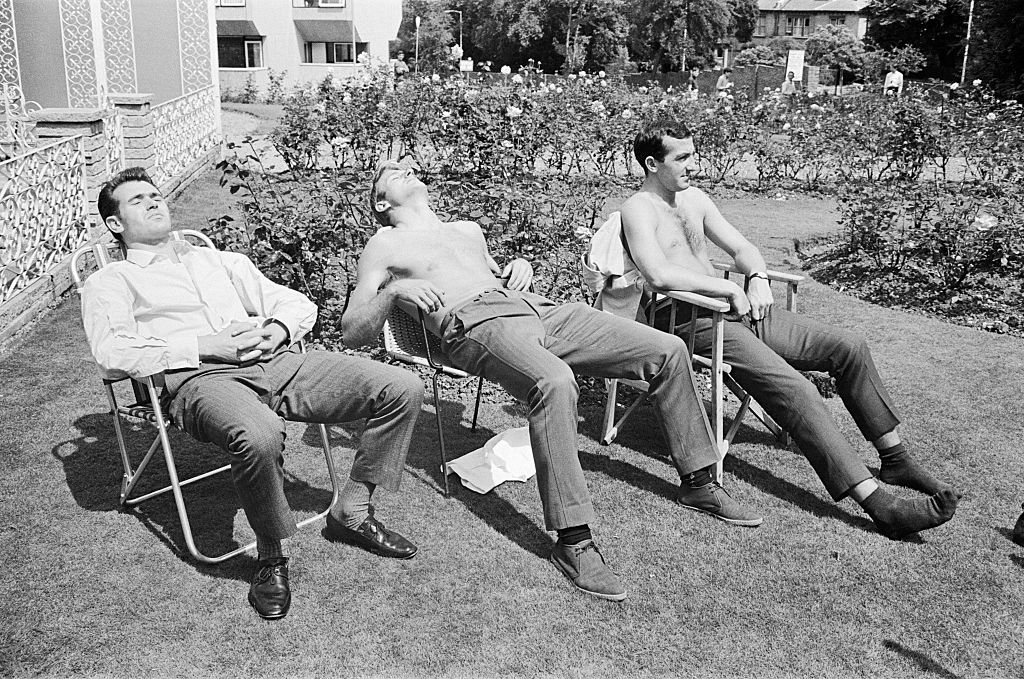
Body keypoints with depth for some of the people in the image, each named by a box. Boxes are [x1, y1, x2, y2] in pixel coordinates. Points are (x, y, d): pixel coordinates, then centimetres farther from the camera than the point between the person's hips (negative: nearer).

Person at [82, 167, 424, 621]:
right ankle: (272, 556, -13)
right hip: (200, 377, -5)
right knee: (259, 435, -42)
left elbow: (299, 303, 27)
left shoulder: (221, 261, 33)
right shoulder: (110, 282, 18)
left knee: (403, 388, -11)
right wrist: (207, 345, -12)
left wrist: (278, 329, 2)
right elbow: (112, 350, -3)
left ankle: (353, 512, 3)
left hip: (276, 360, 5)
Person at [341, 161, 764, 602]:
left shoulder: (469, 230, 33)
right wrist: (393, 291, -11)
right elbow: (352, 332, 6)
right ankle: (573, 542, -37)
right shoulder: (385, 245, 15)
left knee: (668, 350, -2)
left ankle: (698, 481, 11)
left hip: (539, 310, 7)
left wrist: (521, 265, 16)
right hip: (476, 321, -7)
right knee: (554, 382, -41)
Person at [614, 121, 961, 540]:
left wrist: (757, 278, -3)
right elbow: (658, 275, -26)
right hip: (696, 324, -9)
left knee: (848, 347, 2)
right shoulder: (639, 209, -9)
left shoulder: (693, 198, 17)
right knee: (795, 391, -26)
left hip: (737, 307, 9)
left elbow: (740, 247, 19)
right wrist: (728, 288, -18)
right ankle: (881, 506, -27)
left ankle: (895, 458, 12)